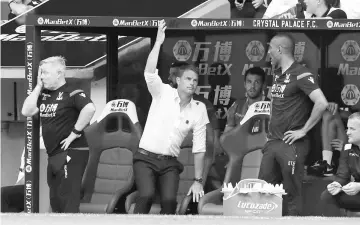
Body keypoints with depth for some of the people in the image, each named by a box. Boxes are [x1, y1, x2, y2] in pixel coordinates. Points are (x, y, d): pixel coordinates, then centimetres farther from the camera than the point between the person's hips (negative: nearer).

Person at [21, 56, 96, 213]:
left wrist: (75, 132, -23)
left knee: (68, 202, -9)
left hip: (71, 153, -9)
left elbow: (89, 109, -29)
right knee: (55, 201, 15)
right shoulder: (44, 94, 13)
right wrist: (38, 86, 1)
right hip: (53, 154, 9)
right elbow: (27, 111, 2)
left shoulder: (72, 94, -12)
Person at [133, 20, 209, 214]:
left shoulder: (199, 109, 4)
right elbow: (149, 73, -21)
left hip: (170, 162, 3)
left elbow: (199, 148, 5)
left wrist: (197, 181, 1)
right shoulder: (163, 93, 0)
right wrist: (158, 42, -27)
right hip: (146, 157, -2)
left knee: (169, 200, -19)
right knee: (147, 195, -25)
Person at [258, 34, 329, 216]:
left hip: (292, 145, -8)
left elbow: (321, 104, -22)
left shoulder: (301, 75, -11)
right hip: (272, 143, 8)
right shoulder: (277, 74, 15)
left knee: (292, 194, -4)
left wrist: (303, 131, -17)